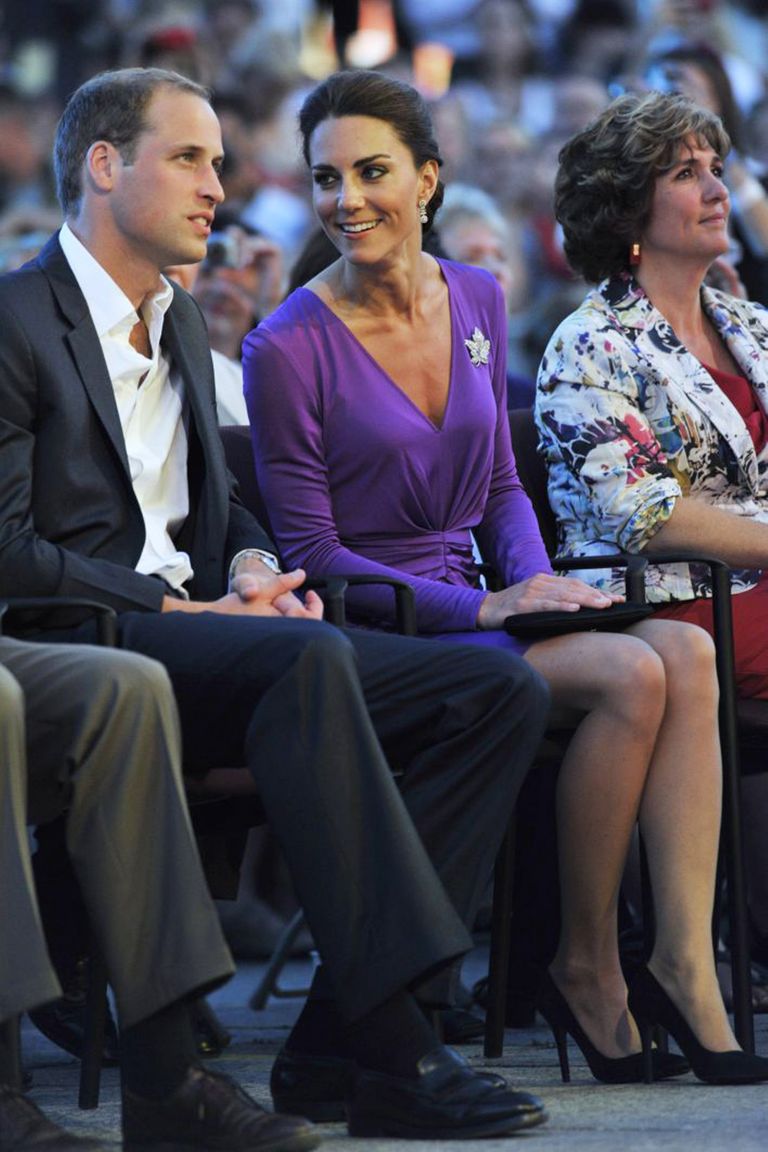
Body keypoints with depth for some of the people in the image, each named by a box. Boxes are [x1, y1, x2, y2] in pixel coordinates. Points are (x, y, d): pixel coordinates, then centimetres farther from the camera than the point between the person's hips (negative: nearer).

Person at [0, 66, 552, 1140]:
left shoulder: (184, 327, 25)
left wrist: (254, 565, 6)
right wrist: (189, 609, -14)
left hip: (200, 637, 9)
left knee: (500, 689, -11)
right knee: (309, 657, -38)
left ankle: (342, 1043, -22)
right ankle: (393, 1046, -41)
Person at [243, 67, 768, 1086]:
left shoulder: (476, 300, 9)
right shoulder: (289, 349, -10)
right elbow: (312, 553, -9)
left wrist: (537, 581, -4)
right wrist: (484, 609, -18)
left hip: (471, 608, 6)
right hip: (370, 636, -6)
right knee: (630, 677, -26)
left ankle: (686, 957, -26)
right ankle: (586, 965, -12)